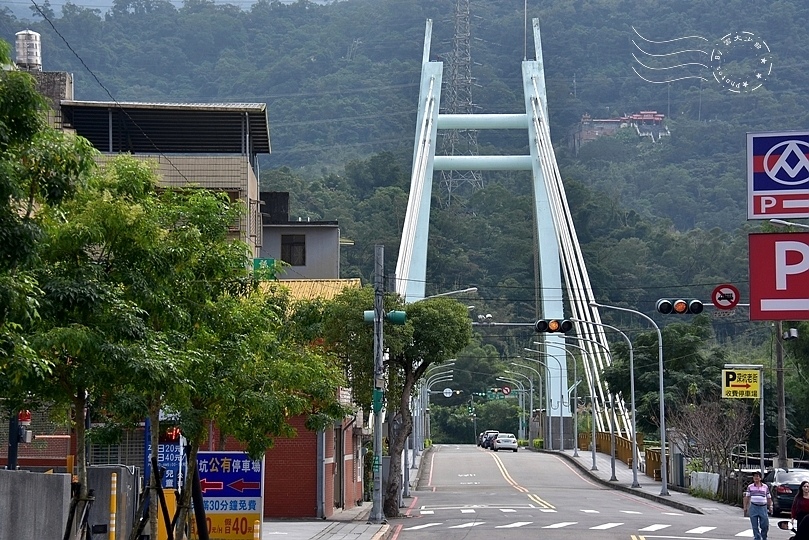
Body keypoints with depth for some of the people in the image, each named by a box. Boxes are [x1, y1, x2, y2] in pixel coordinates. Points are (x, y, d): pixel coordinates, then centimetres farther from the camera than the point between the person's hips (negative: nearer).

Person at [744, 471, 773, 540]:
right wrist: (745, 507, 2)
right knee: (755, 526, 1)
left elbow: (769, 498, 12)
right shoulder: (750, 487, 6)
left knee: (765, 525, 0)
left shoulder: (765, 487, 7)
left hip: (763, 508, 0)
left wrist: (770, 507, 8)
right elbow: (747, 497, 7)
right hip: (753, 507, 0)